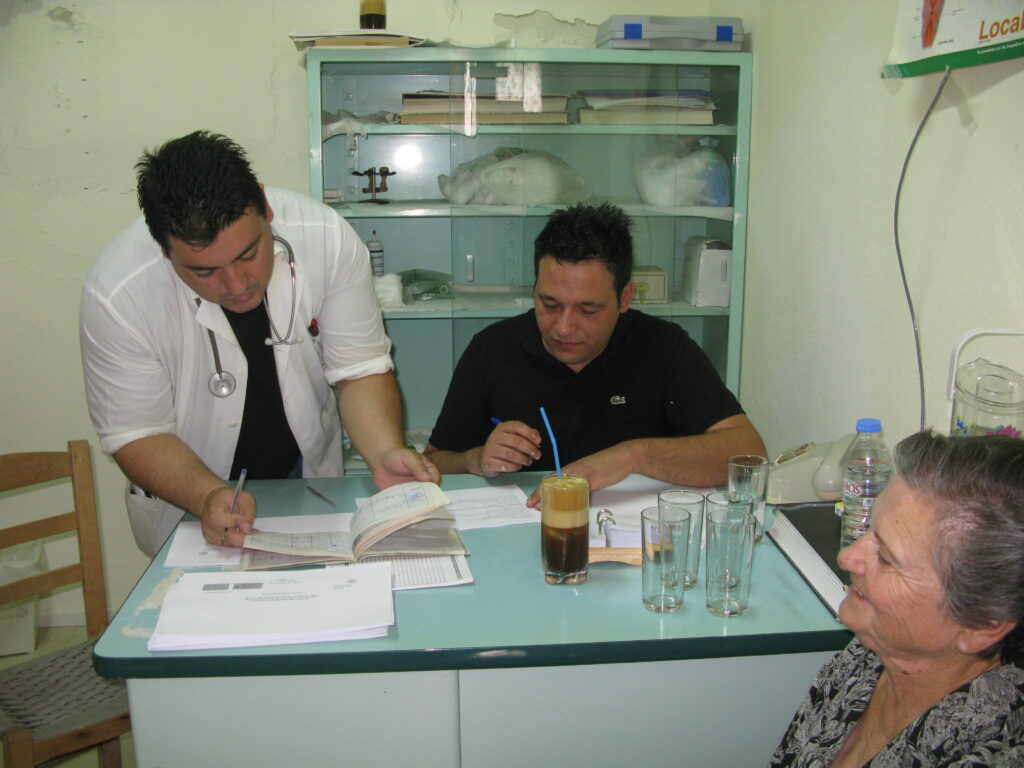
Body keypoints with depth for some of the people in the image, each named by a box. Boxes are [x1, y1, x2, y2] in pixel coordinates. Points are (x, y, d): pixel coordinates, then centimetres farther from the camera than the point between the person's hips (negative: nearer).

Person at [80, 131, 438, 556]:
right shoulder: (115, 296, -25)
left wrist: (384, 452, -31)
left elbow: (360, 370, -13)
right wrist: (208, 497, -33)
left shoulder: (327, 239, -22)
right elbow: (137, 436, -15)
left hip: (306, 476, 1)